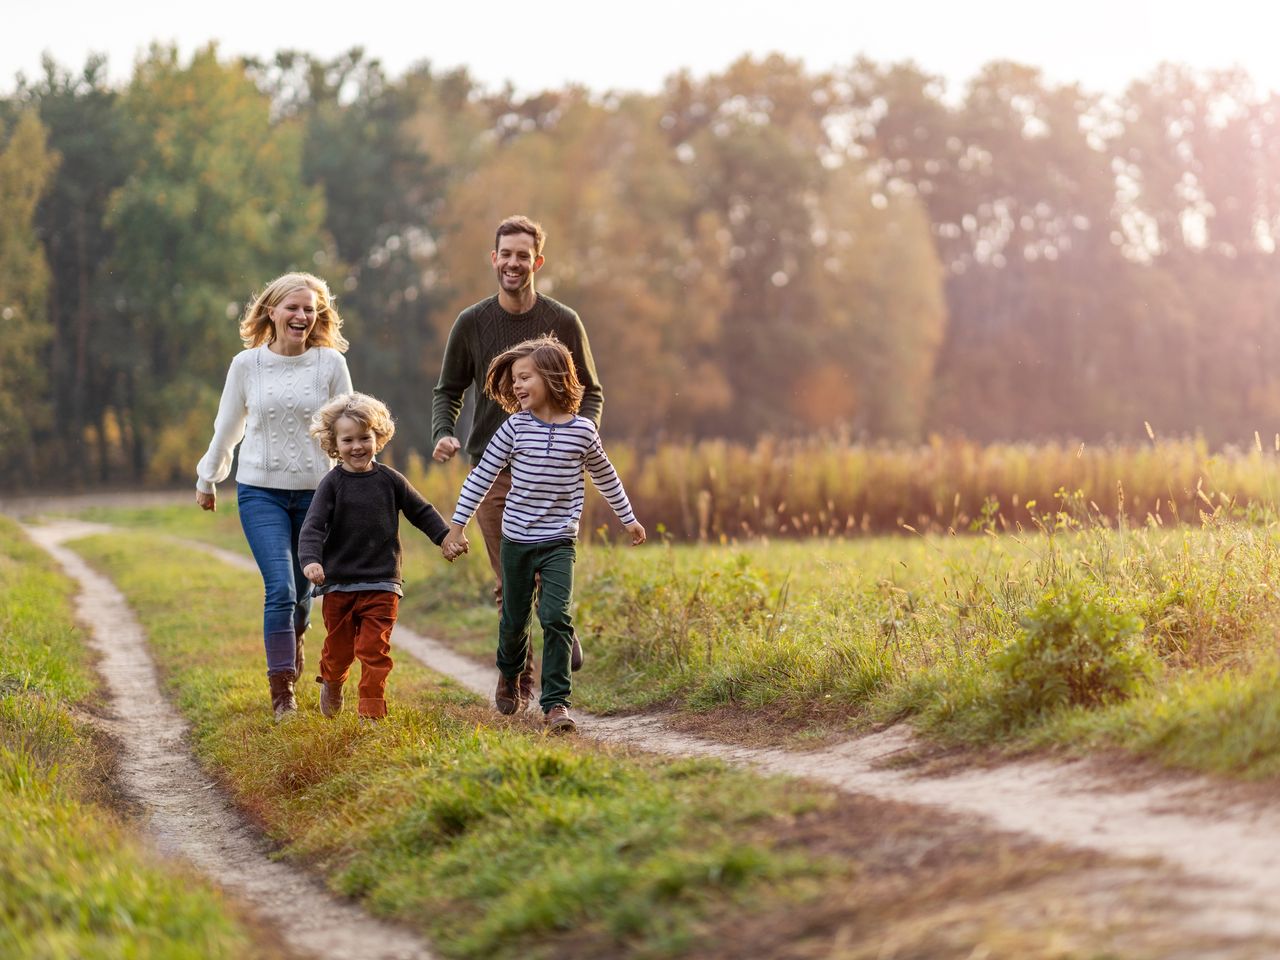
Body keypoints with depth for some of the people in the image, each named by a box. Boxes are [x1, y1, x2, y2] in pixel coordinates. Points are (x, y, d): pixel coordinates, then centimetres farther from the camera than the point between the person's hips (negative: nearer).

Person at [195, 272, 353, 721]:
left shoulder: (330, 363, -2)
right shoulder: (247, 364, 0)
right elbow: (227, 427, 13)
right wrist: (207, 478, 22)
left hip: (315, 490, 1)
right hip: (260, 491, -1)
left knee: (303, 588, 11)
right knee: (279, 586, -15)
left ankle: (292, 641, 46)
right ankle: (281, 690, -8)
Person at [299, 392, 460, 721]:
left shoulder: (389, 480, 3)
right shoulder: (332, 484, -4)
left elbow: (421, 511, 16)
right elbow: (313, 527, -13)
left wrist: (445, 538, 7)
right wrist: (310, 560, -28)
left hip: (382, 583, 1)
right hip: (339, 584, 0)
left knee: (374, 650, -6)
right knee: (339, 647, 11)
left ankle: (372, 712, 0)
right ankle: (332, 682, 42)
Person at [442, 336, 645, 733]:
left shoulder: (582, 430, -4)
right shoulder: (515, 427, -6)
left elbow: (604, 476, 14)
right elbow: (482, 476, 0)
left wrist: (628, 519, 23)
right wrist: (457, 524, -1)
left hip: (558, 542, -1)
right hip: (516, 539, 1)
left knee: (556, 617, -14)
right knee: (514, 618, 14)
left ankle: (556, 701, -9)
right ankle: (510, 675, 43)